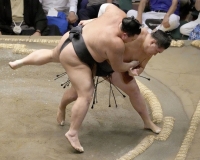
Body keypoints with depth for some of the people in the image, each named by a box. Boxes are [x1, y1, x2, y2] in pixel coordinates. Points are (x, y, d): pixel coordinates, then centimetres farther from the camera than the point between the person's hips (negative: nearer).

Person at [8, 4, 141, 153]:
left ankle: (20, 62, 47)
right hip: (75, 56, -10)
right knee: (86, 95, -9)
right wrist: (133, 64, 5)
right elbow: (118, 67, -11)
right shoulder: (116, 44, -26)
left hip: (72, 38, 10)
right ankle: (72, 133, -6)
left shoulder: (119, 14, -8)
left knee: (52, 55, 38)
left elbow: (107, 6, 15)